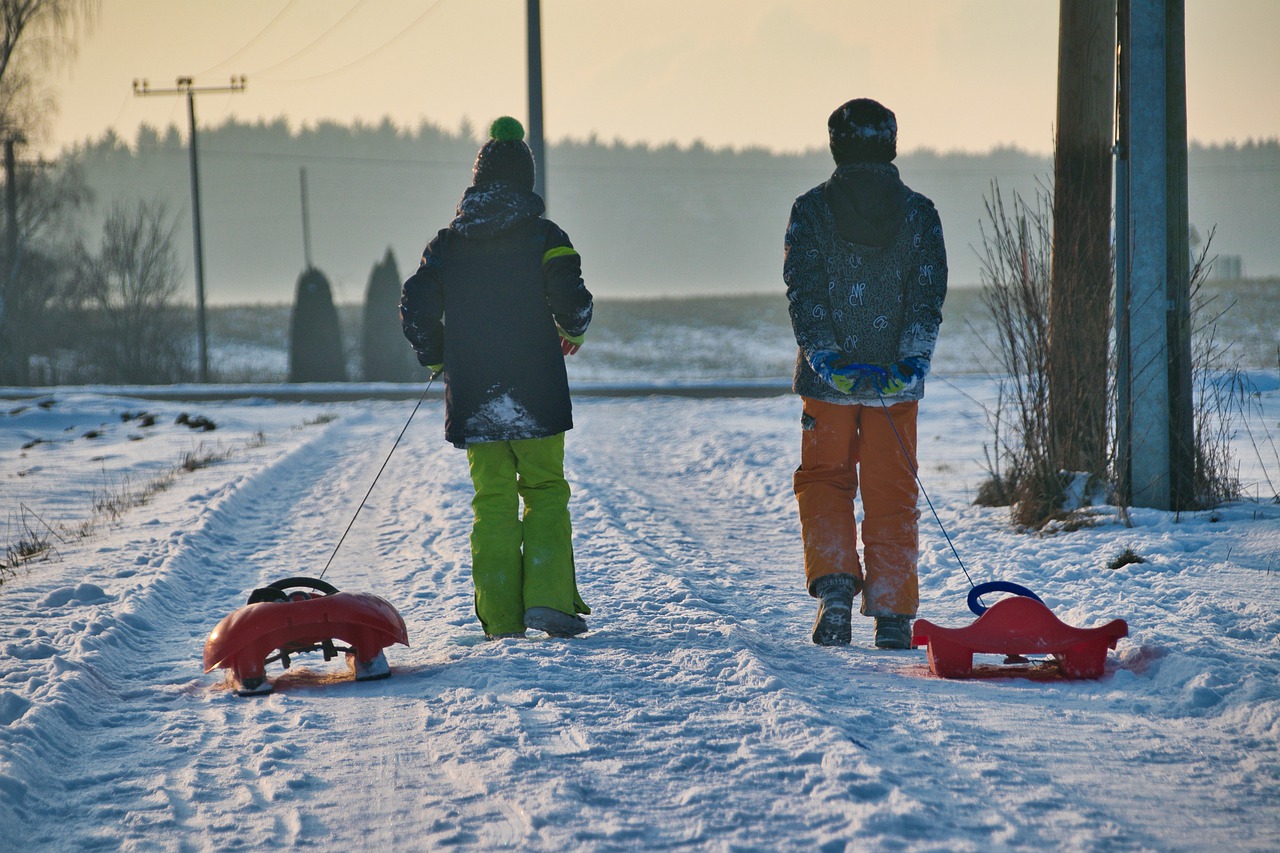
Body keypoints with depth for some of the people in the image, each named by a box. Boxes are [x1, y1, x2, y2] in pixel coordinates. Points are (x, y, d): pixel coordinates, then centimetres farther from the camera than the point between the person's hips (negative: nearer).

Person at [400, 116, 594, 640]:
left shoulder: (447, 243, 4)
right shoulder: (543, 237, -4)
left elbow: (415, 307, 0)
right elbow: (572, 299, -11)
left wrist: (437, 359, 17)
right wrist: (572, 333, 12)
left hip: (472, 399, 2)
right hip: (536, 397, -2)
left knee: (492, 502, 8)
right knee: (545, 492, 9)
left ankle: (501, 619, 3)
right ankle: (548, 599, -5)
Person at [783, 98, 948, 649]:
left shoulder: (811, 209, -1)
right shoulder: (919, 213, 2)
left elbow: (803, 292, -9)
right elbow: (929, 294, -7)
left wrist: (827, 359, -12)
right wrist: (913, 360, -11)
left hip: (828, 376, -1)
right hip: (896, 379, 1)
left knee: (823, 480, 13)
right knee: (892, 493, 8)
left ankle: (834, 582, -9)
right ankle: (893, 615, 8)